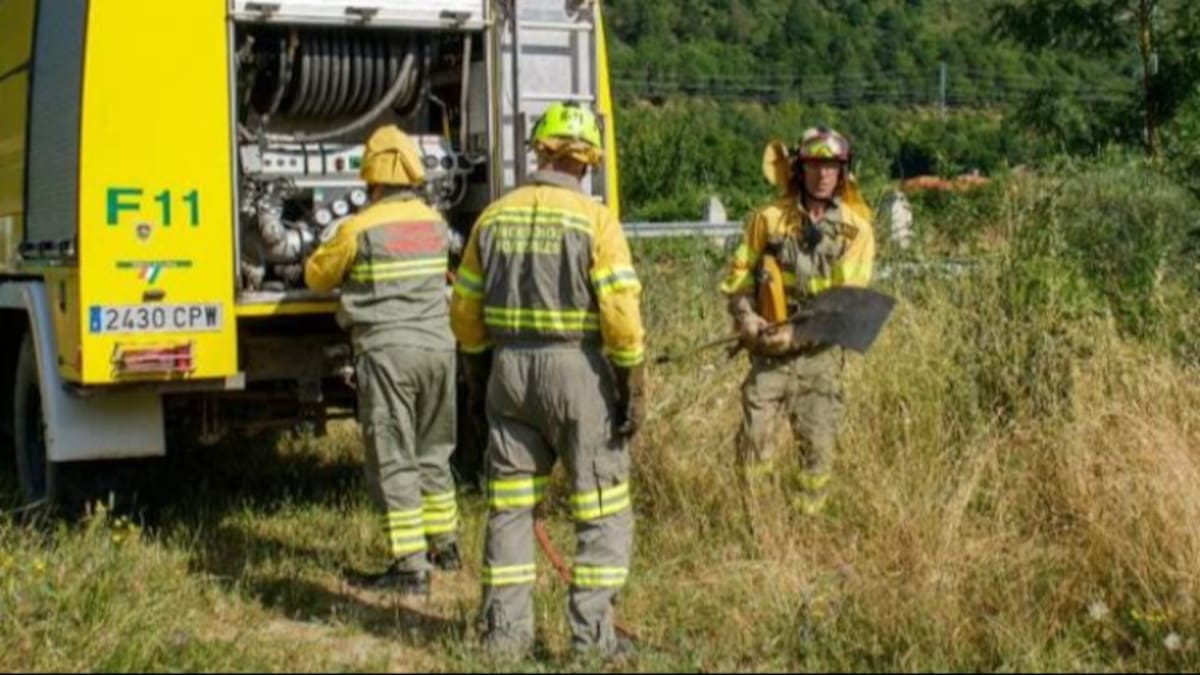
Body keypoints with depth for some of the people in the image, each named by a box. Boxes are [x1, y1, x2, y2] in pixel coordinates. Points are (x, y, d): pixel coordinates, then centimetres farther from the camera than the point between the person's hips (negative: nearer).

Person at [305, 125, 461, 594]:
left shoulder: (358, 229, -10)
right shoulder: (433, 222, 7)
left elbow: (318, 277, 5)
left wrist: (327, 244, 27)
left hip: (387, 350, -6)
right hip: (437, 347, 6)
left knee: (394, 461, -1)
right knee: (432, 453, 20)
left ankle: (411, 565, -2)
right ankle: (444, 545, 31)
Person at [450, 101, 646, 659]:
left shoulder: (495, 216, 6)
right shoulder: (594, 220, -9)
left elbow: (465, 309, 10)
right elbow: (620, 311, -15)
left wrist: (478, 376, 20)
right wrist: (633, 388, -8)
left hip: (509, 368, 4)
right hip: (576, 369, -4)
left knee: (510, 504, 13)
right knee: (603, 510, 6)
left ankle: (505, 631, 15)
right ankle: (591, 635, 3)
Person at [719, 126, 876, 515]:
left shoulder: (855, 228, -1)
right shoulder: (770, 218, 2)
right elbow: (740, 273, 8)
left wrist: (798, 332, -16)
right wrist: (746, 316, -10)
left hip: (820, 352, 0)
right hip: (768, 349, 0)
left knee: (818, 444, 3)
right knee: (754, 435, -3)